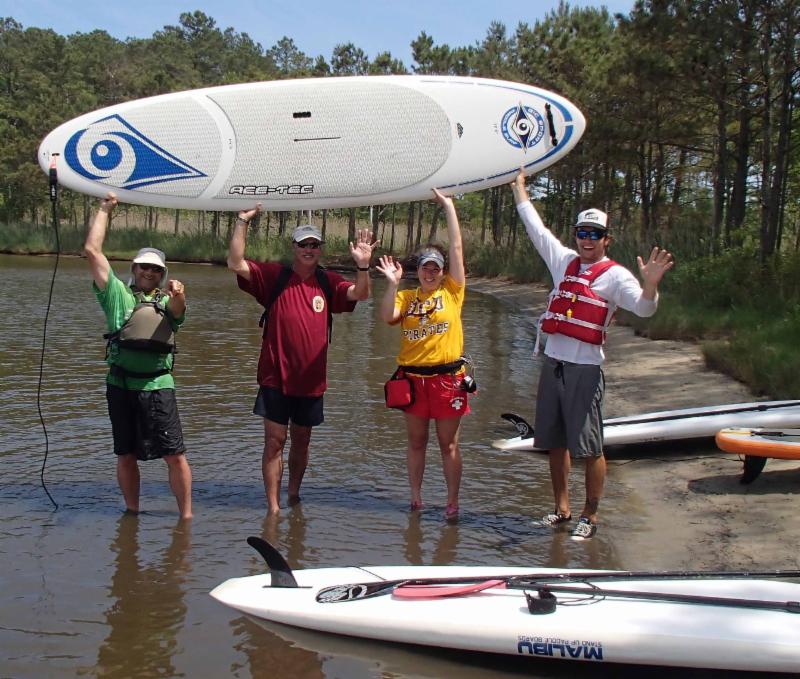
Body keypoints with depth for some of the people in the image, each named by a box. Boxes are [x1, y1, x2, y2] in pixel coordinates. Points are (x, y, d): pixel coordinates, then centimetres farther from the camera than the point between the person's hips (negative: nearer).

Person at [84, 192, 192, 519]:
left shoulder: (167, 301, 12)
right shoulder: (118, 294, 13)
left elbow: (177, 309, -14)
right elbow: (92, 251, 6)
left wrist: (178, 295, -37)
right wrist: (104, 210, 9)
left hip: (157, 385, -1)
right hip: (120, 384, 1)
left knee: (175, 455, -4)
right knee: (126, 455, 9)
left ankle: (186, 515, 5)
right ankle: (132, 512, 23)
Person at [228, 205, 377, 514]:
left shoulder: (328, 282, 4)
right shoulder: (274, 276, -2)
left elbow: (360, 294, -7)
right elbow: (235, 264, -10)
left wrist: (363, 267, -25)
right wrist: (242, 222, -16)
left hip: (311, 380, 3)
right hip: (275, 377, -3)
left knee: (301, 441, 17)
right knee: (275, 441, -1)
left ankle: (293, 494, 35)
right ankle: (273, 507, 5)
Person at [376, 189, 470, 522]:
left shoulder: (452, 292, 2)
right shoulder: (406, 296, 7)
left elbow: (456, 247, -1)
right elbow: (387, 317, -11)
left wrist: (448, 206, 1)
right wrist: (392, 283, -17)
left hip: (447, 377, -2)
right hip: (413, 377, 2)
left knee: (448, 444, 5)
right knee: (416, 442, 12)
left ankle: (453, 502, 12)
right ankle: (415, 497, 22)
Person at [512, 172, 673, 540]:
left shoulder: (615, 275, -3)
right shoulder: (564, 261, 13)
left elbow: (643, 308, -16)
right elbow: (535, 226, 22)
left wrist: (650, 284, -37)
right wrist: (518, 185, 27)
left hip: (586, 368, -6)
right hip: (553, 362, 6)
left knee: (589, 446, -5)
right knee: (555, 441, 12)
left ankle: (590, 516, 7)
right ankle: (562, 508, 25)